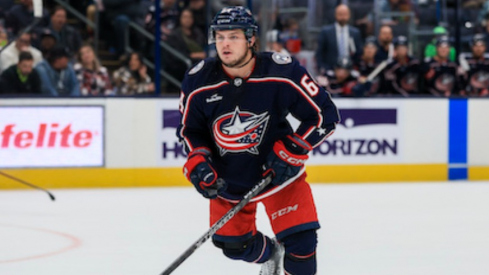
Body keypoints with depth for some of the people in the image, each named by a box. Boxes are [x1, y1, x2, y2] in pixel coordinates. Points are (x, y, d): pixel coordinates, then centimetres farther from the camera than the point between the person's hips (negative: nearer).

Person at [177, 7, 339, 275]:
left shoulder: (282, 72, -24)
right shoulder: (198, 81, -16)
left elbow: (325, 114, -16)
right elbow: (189, 129, 1)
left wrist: (292, 150, -24)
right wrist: (198, 163, -16)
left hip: (279, 170, -3)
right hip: (228, 179, 3)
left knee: (300, 240, -13)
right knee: (233, 244, 14)